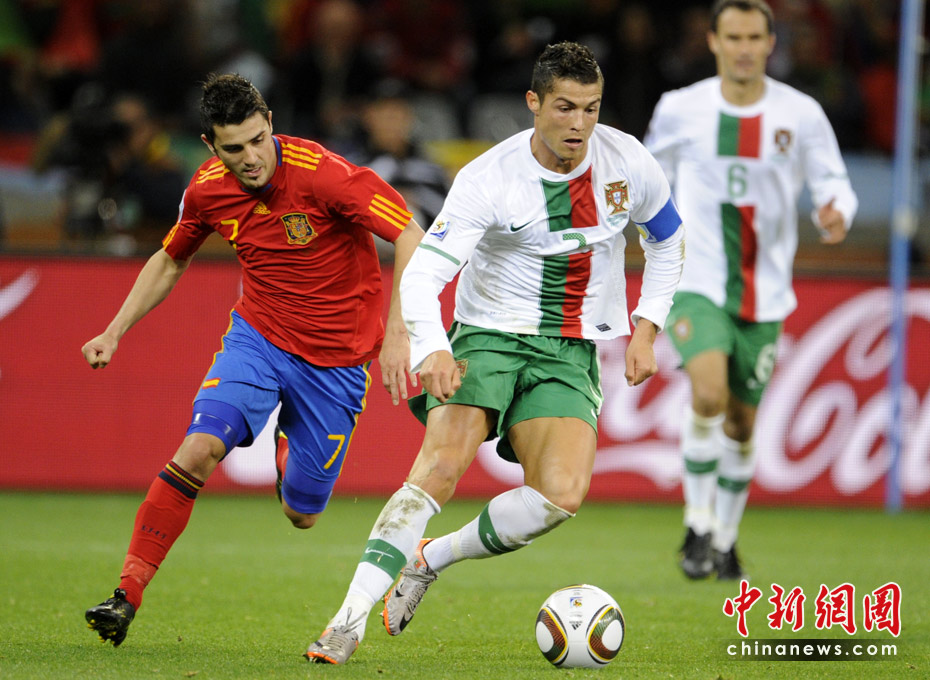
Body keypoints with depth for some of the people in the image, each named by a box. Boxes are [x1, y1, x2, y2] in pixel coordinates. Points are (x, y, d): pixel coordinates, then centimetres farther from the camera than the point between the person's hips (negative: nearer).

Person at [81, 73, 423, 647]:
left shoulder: (322, 173, -23)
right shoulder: (207, 190, -7)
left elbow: (412, 237, -23)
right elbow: (171, 260, 14)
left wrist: (396, 335, -30)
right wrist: (115, 332, 7)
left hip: (335, 359, -2)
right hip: (258, 336, 3)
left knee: (301, 515, 5)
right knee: (200, 448, -24)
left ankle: (291, 458, 43)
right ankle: (126, 598, -19)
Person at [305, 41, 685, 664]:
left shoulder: (628, 164, -5)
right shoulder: (487, 179, -16)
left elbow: (668, 241, 16)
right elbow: (422, 274, -22)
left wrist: (646, 328, 5)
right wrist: (431, 352, -41)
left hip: (570, 354, 3)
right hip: (489, 334, -2)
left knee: (563, 494, -21)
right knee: (442, 462, -26)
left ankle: (432, 559, 2)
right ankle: (350, 620, -25)